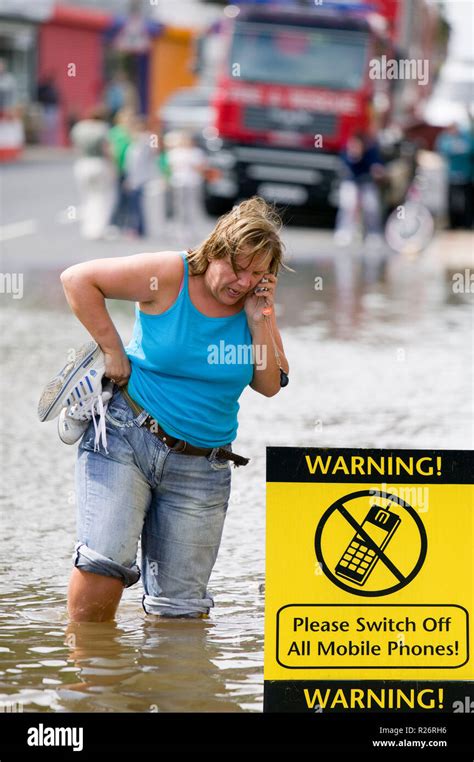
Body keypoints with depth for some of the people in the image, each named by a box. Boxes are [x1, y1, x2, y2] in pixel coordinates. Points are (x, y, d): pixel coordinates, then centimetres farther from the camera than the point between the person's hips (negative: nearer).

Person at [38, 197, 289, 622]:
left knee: (182, 604, 2)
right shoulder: (169, 276, -9)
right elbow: (78, 279, -7)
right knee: (104, 561, -20)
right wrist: (111, 349, -8)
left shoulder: (258, 303, 4)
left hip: (201, 467, 4)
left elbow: (270, 386, 1)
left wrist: (257, 322, -9)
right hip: (125, 439, -4)